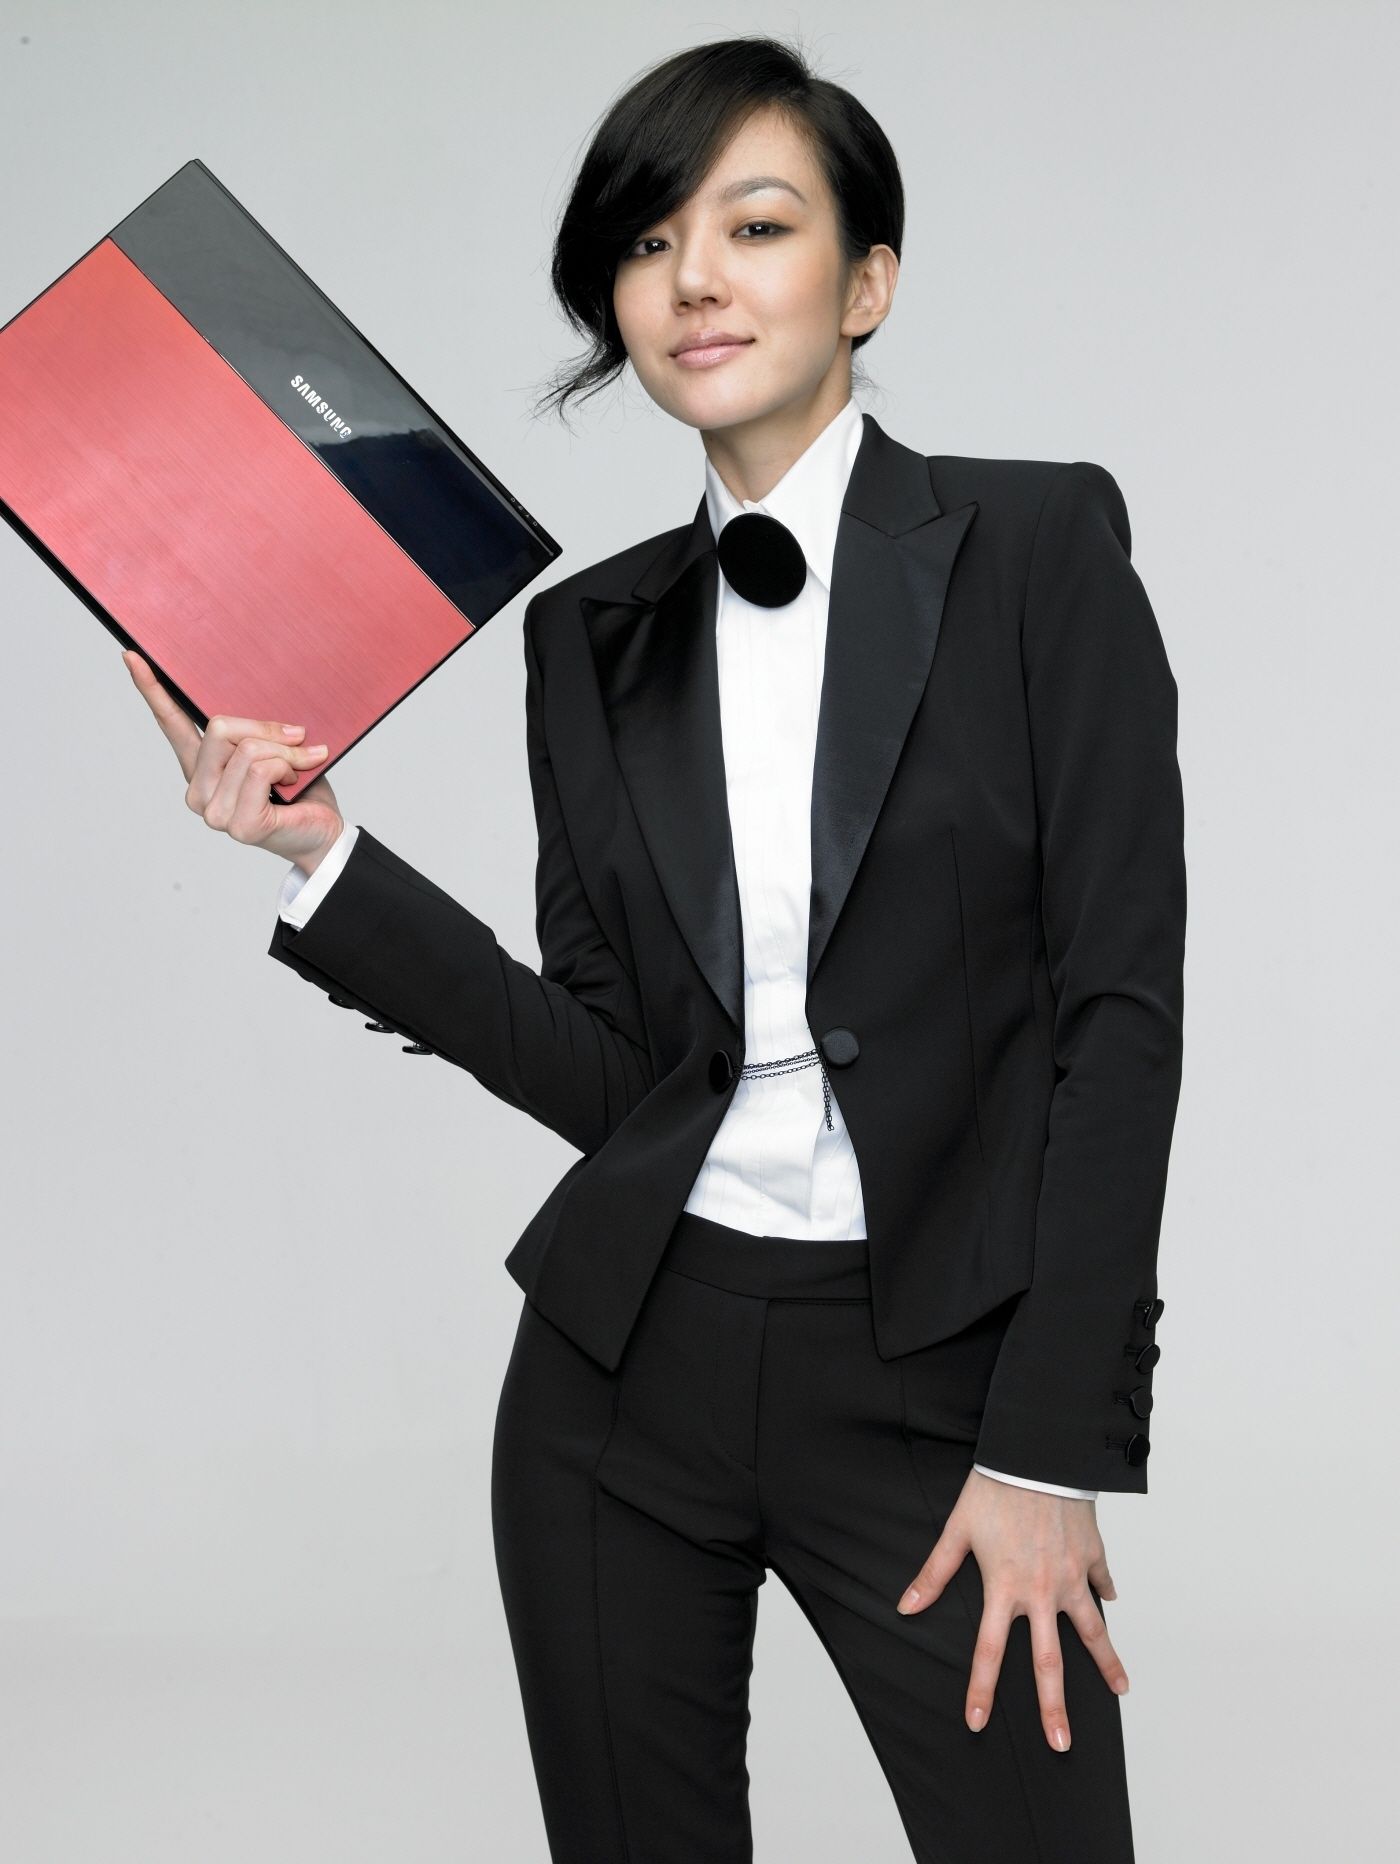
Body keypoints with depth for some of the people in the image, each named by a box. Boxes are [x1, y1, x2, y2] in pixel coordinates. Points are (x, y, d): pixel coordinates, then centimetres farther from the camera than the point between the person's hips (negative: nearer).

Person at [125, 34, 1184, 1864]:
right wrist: (321, 855, -7)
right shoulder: (594, 628, 8)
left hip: (924, 1374, -3)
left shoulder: (1039, 543, -3)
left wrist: (1049, 1450, -11)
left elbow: (1121, 997, -7)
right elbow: (606, 1068, 4)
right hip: (630, 1362, 4)